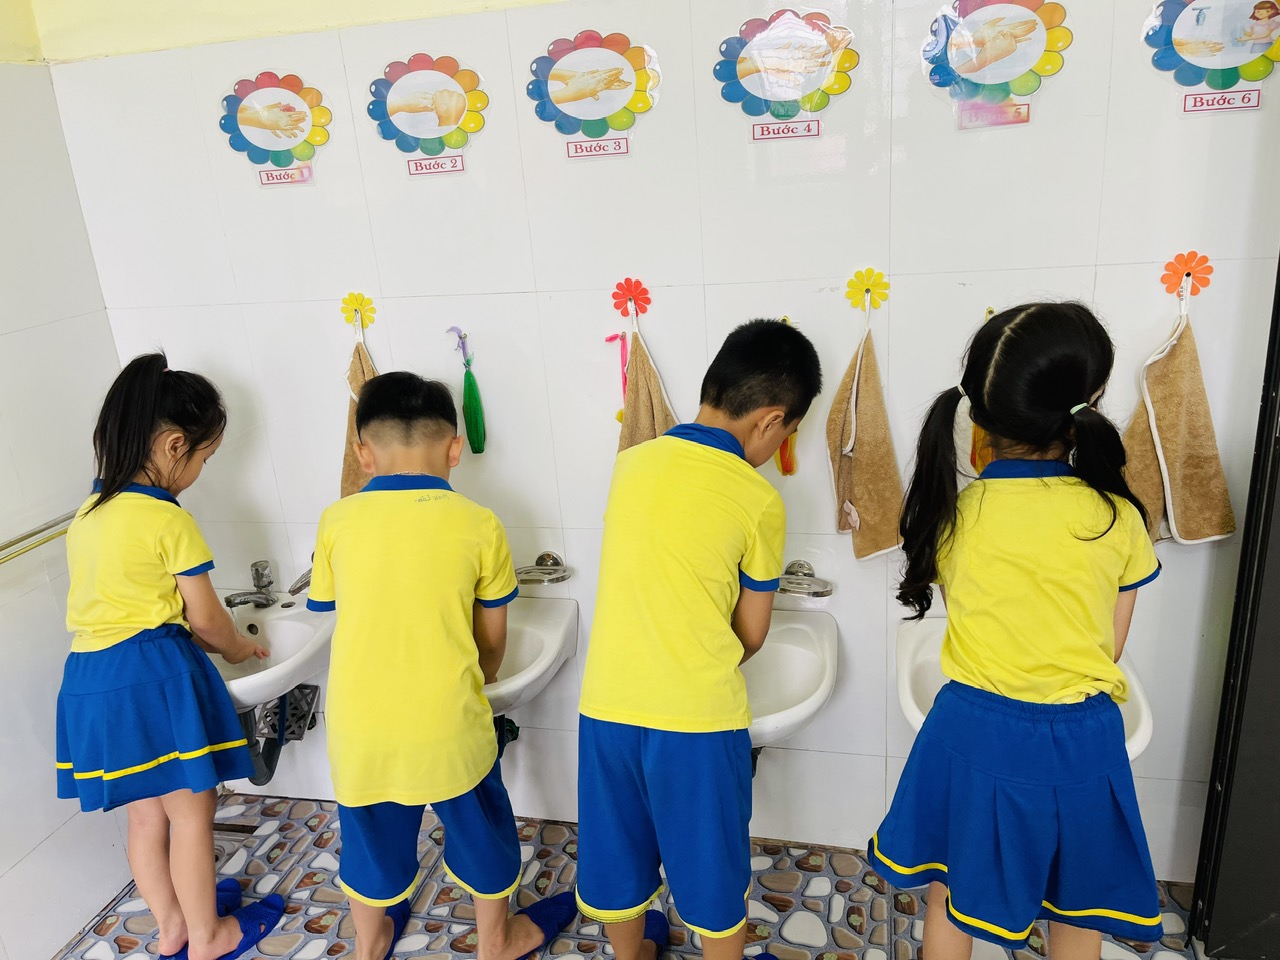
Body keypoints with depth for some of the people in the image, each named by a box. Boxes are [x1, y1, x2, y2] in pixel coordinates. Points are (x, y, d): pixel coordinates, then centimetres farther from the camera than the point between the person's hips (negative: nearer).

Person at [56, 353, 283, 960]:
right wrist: (241, 649, 12)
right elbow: (205, 619, -8)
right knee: (192, 812, 9)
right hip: (154, 674, -8)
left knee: (144, 813, 21)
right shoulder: (170, 521, -15)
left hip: (89, 676, 8)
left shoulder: (88, 511, 10)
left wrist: (212, 644, 18)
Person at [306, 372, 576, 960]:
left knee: (370, 832, 24)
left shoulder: (337, 522, -4)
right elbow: (493, 638, 1)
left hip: (360, 727, 2)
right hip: (447, 721, -2)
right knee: (478, 828, 21)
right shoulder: (478, 525, -7)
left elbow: (338, 610, 8)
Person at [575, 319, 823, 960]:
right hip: (698, 718, -4)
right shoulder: (758, 500, -11)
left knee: (618, 852, 24)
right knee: (712, 863, 18)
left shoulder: (630, 464, 1)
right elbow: (751, 634, -1)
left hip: (608, 706, 5)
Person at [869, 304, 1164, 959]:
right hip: (1081, 740, 1)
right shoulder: (1117, 518, -12)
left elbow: (964, 611, 1)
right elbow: (1111, 648, -1)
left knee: (951, 895, 21)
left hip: (974, 733, 0)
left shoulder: (951, 513, -12)